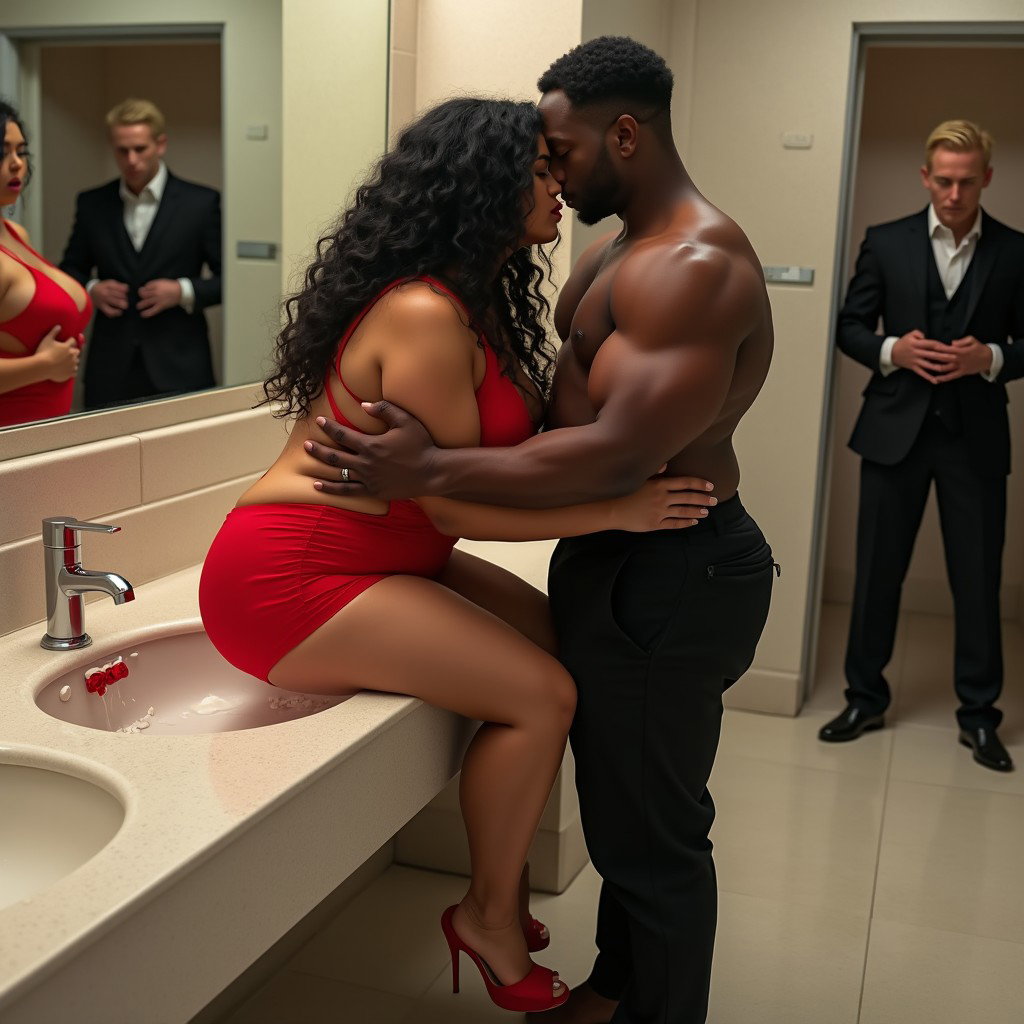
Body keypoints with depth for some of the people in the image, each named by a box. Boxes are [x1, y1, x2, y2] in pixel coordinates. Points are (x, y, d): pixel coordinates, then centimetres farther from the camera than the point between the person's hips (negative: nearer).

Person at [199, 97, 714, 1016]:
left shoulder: (474, 304, 11)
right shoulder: (425, 316, -21)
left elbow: (514, 452, 8)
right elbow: (457, 503, -21)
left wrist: (635, 472, 0)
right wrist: (620, 510, -19)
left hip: (381, 558, 10)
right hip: (287, 579, -10)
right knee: (540, 692, -16)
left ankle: (504, 886, 15)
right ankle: (491, 917, 7)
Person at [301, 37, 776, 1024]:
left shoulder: (695, 267, -21)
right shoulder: (619, 251, 13)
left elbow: (618, 455, -29)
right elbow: (566, 407, 13)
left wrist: (430, 472, -25)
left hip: (667, 581, -10)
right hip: (628, 568, 10)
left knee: (651, 832, 5)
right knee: (624, 805, 24)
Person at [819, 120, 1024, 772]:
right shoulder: (887, 243, 3)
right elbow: (850, 327, 6)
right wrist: (892, 350, -13)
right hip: (896, 429, 1)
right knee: (878, 570, 8)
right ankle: (865, 698, 23)